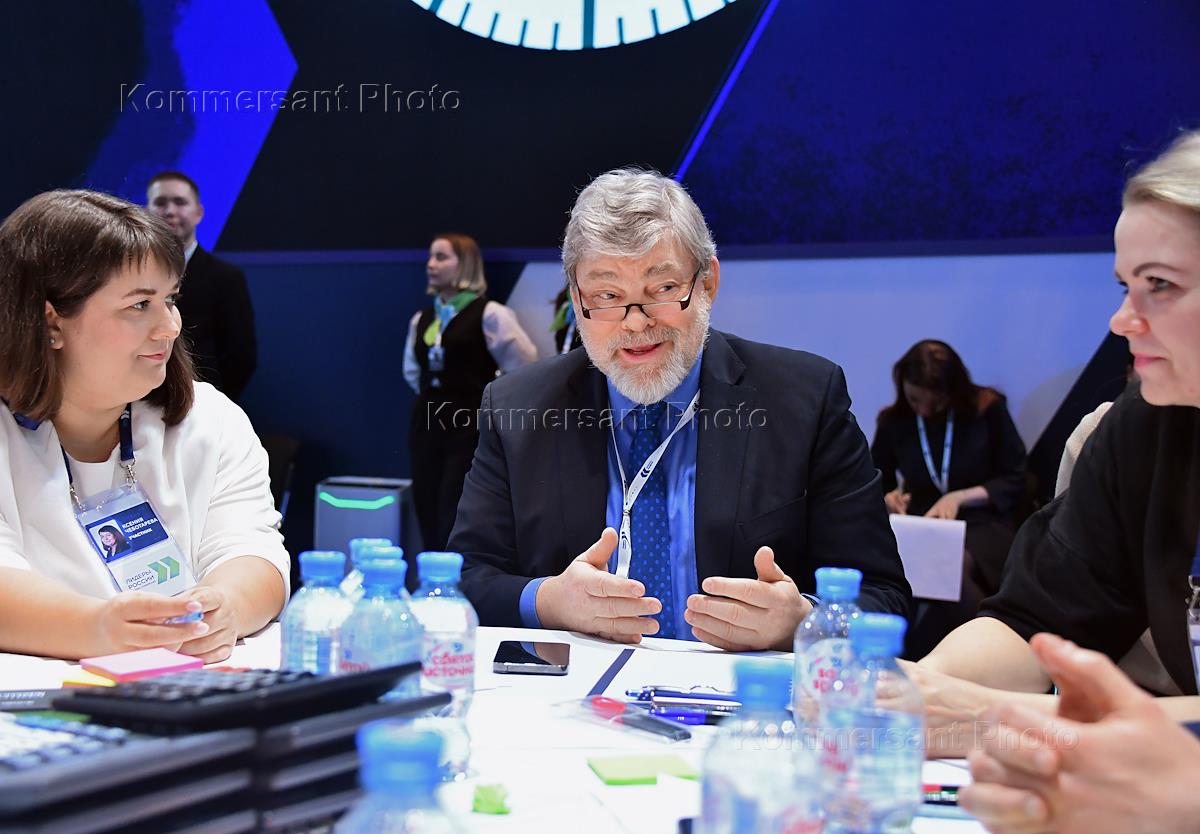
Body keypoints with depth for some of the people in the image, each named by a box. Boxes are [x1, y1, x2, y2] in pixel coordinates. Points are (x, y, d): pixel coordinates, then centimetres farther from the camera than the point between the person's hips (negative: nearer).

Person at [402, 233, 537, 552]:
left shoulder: (489, 314, -7)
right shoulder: (421, 319, 12)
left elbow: (525, 368, -6)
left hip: (471, 429, -6)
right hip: (426, 426, 6)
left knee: (456, 531, -10)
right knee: (430, 527, 6)